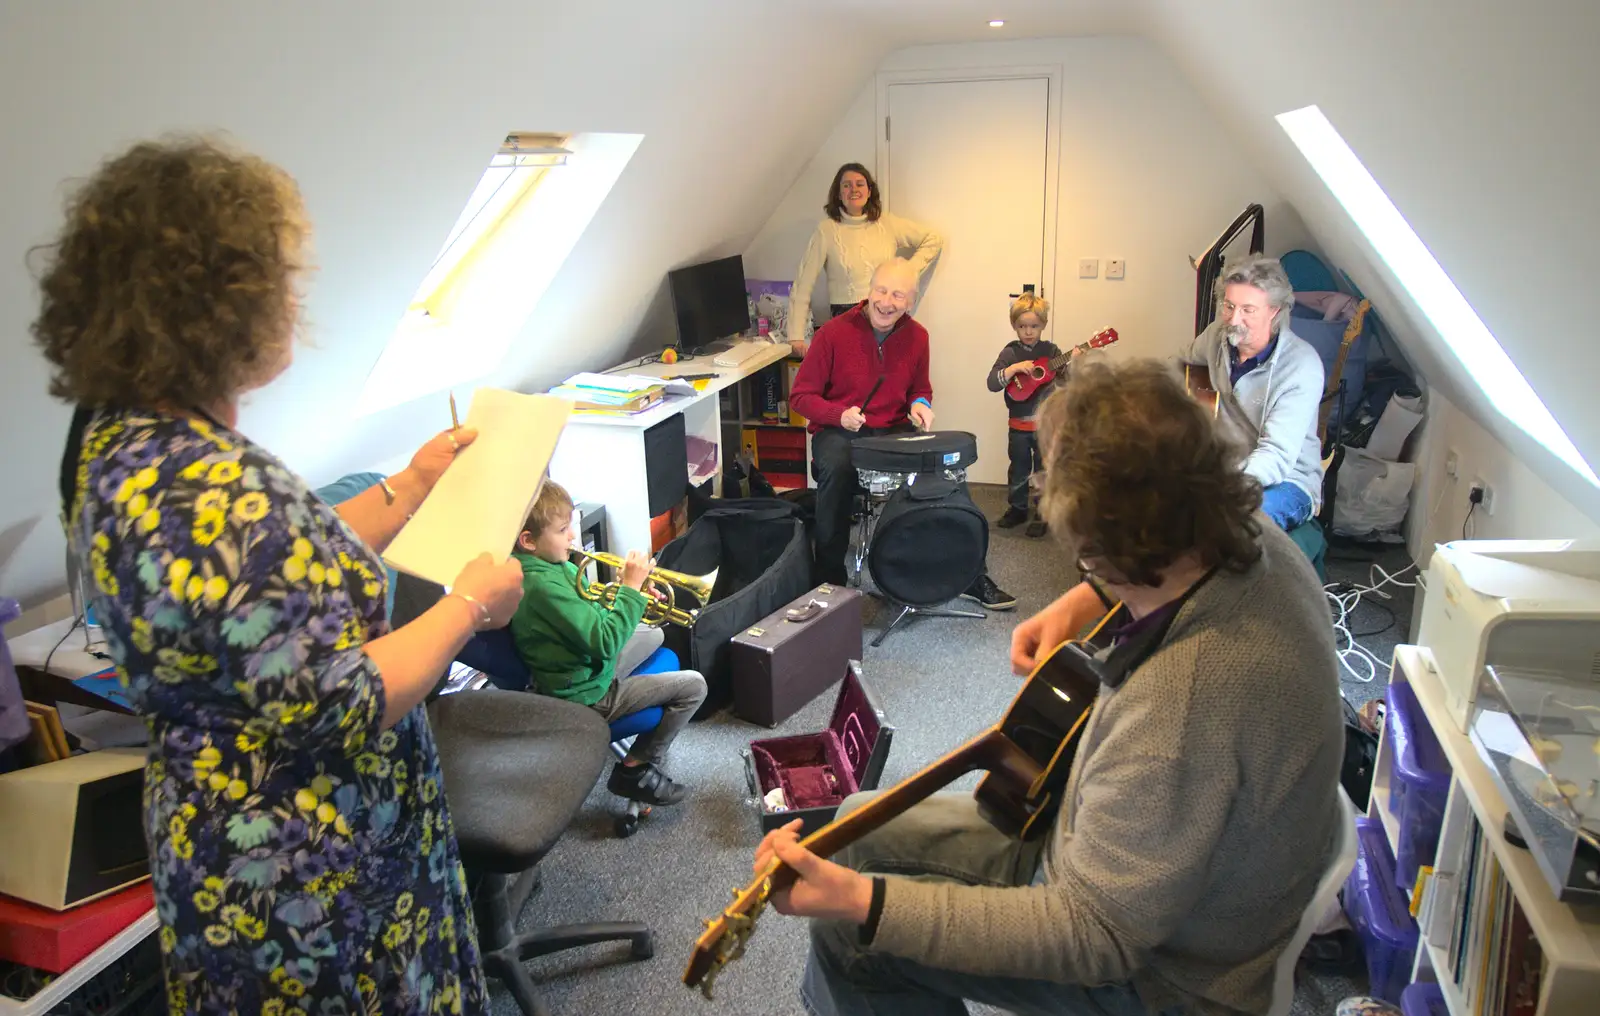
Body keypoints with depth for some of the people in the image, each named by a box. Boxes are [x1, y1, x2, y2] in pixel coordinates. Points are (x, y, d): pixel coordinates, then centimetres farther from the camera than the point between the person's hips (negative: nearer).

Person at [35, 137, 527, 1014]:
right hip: (307, 885, -9)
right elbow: (337, 708, -28)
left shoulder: (120, 436, 0)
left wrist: (409, 487, 9)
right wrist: (469, 604, -16)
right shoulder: (213, 496, -31)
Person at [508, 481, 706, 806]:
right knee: (693, 685, -7)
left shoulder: (551, 565, -1)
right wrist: (631, 588, -25)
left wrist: (627, 596, -7)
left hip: (591, 665, 10)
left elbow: (591, 617, 11)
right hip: (587, 695, -10)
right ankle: (636, 770, 1)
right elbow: (604, 641, -32)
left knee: (653, 633, 29)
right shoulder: (543, 585, -31)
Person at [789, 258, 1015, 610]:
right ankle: (829, 578, -20)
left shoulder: (916, 336, 2)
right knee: (837, 469, -38)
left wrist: (920, 404, -6)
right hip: (838, 431, -3)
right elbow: (801, 395, -6)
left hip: (893, 429, 4)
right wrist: (840, 414, -24)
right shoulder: (835, 332, -11)